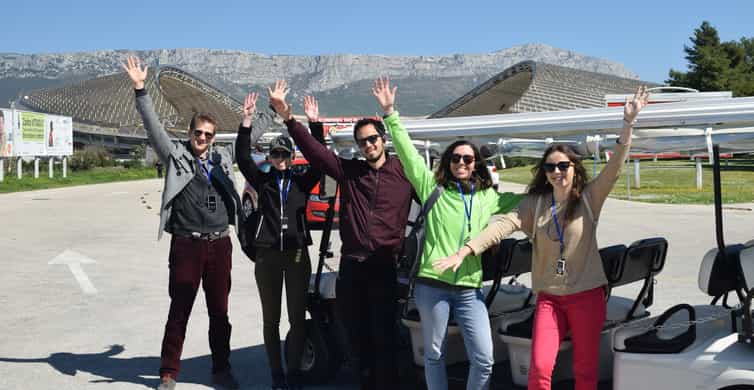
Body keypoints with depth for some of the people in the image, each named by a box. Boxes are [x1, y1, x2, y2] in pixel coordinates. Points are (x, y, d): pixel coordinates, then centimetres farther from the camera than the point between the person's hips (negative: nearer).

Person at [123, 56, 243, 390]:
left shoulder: (222, 158, 13)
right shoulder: (176, 154, 3)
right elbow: (154, 127, -7)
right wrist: (140, 89, -15)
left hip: (220, 244, 3)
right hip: (186, 244, -3)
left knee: (220, 311, 10)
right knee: (179, 311, 3)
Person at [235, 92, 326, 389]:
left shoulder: (302, 181, 7)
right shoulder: (262, 181, 6)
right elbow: (242, 157, -5)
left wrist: (315, 124, -12)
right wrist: (247, 122, -14)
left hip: (297, 254, 0)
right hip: (267, 255, 0)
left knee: (298, 317, 4)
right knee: (271, 318, 8)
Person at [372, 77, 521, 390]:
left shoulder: (488, 197, 12)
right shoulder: (432, 187, 4)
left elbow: (520, 201, 28)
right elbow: (407, 151, -1)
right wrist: (390, 113, -7)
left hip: (470, 289, 2)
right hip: (432, 285, -2)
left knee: (484, 359, -2)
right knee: (434, 354, 10)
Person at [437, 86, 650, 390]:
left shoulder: (589, 198, -1)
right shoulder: (534, 204, 1)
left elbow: (614, 167, -11)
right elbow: (502, 225, -11)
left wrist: (628, 122, -22)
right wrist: (464, 251, -24)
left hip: (587, 295, 0)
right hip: (549, 298, 1)